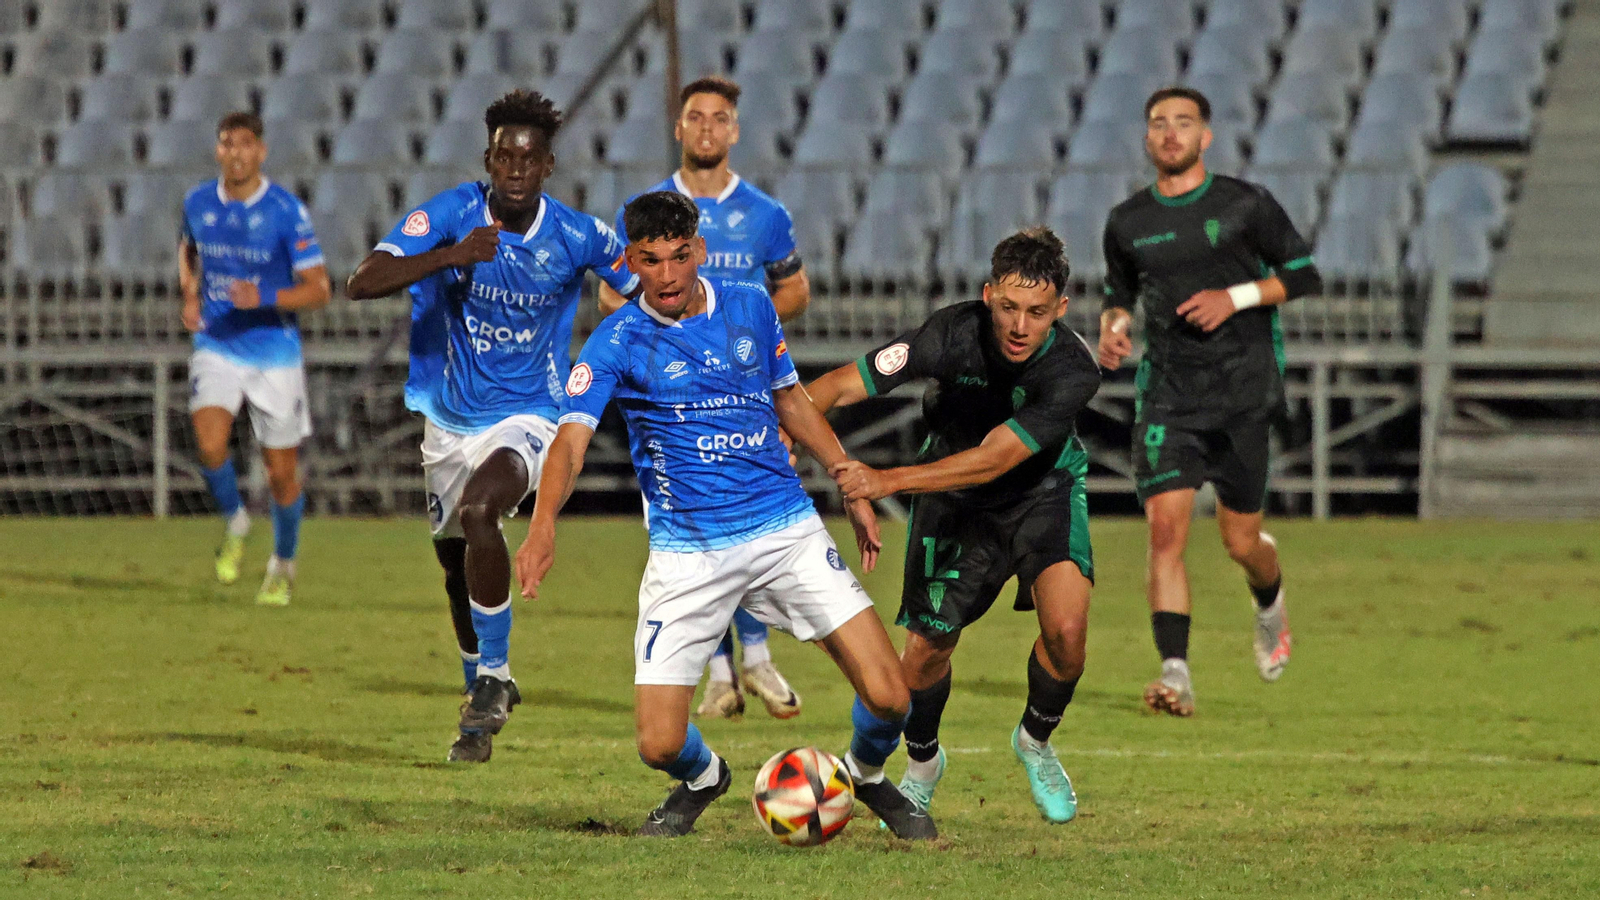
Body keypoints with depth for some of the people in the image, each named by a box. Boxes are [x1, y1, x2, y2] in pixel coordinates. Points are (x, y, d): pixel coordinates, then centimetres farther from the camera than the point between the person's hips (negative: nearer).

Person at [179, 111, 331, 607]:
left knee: (282, 472, 4)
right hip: (216, 348, 2)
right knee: (210, 445, -22)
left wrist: (265, 298, -28)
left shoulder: (288, 212, -12)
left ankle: (283, 564, 29)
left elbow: (319, 289, -12)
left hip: (274, 351, -2)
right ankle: (234, 521, 8)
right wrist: (189, 295, 5)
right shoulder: (198, 203, 0)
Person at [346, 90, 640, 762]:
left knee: (478, 512, -31)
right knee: (454, 563, 15)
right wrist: (450, 255, -33)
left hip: (526, 417, -3)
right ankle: (484, 698, 39)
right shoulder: (451, 214, -13)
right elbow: (362, 283, -23)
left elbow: (646, 294, 4)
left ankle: (493, 676, -17)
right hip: (449, 420, 3)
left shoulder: (577, 237, -13)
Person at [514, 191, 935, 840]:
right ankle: (702, 779, 30)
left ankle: (868, 775, 26)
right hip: (686, 556, -2)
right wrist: (543, 526, -37)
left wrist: (854, 488, 18)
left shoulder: (750, 307, 5)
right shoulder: (617, 343, -7)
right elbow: (571, 439, -20)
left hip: (786, 530, 2)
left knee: (887, 697, -10)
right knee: (661, 745, -9)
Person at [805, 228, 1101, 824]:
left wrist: (887, 480, -44)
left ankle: (1036, 742, 11)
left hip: (1042, 491, -1)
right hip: (955, 504, 1)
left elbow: (992, 461, -37)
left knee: (1066, 629, -21)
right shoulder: (953, 334, -29)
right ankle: (922, 764, 30)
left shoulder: (1073, 370, -32)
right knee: (927, 648, -3)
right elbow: (839, 386, -26)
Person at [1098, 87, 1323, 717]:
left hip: (1243, 389, -2)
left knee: (1240, 541, 5)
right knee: (1165, 526, -16)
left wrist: (1237, 296, -12)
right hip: (1166, 391, 2)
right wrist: (1112, 326, 0)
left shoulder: (1247, 205, -1)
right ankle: (1176, 676, -20)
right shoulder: (1127, 223, 8)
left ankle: (1270, 606, 42)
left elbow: (1304, 275, 3)